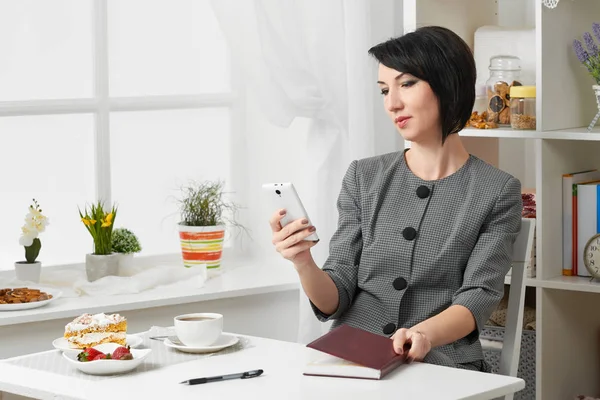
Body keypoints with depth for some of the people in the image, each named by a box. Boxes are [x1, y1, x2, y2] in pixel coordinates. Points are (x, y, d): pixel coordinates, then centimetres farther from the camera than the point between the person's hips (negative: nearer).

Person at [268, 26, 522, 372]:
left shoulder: (498, 192, 3)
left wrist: (424, 334, -28)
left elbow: (479, 296, -7)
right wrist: (304, 264, -16)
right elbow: (334, 301, 6)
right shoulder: (364, 178, 11)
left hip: (441, 368, -2)